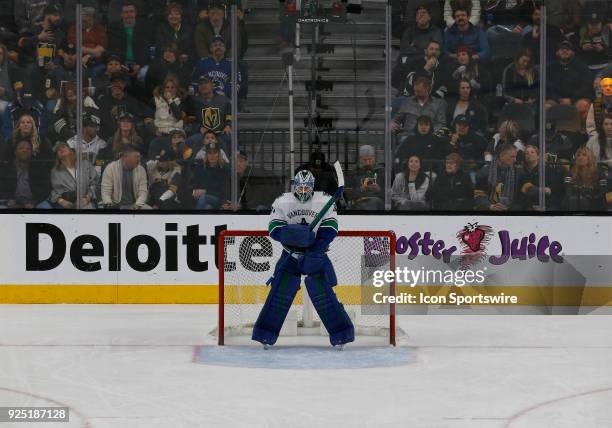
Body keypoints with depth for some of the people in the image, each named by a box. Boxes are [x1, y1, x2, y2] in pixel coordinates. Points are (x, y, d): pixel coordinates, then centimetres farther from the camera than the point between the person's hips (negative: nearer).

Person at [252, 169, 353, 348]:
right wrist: (294, 234, -32)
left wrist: (313, 253, -22)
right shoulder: (282, 202, -7)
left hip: (316, 254, -1)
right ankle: (266, 334, 5)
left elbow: (329, 231, -12)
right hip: (290, 253, 1)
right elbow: (275, 229, -13)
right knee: (280, 292, -5)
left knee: (322, 293, -8)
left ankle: (340, 334, 1)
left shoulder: (325, 202, -8)